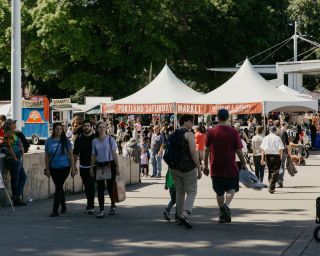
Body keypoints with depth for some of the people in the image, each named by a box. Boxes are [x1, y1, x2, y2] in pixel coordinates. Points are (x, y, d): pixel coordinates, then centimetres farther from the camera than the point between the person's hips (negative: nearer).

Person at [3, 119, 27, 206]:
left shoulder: (13, 134, 17)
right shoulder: (8, 134, -13)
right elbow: (9, 147, -20)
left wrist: (21, 158, 13)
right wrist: (15, 159, -20)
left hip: (18, 160, 10)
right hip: (13, 160, -10)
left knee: (23, 177, 13)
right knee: (15, 180, -3)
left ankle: (17, 196, 15)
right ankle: (16, 198, 4)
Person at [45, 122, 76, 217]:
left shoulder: (66, 141, -4)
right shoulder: (49, 141, 2)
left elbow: (70, 155, -1)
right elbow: (47, 156, 7)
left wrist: (73, 168, -4)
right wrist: (47, 169, 3)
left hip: (64, 167, -3)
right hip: (53, 168, 3)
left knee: (58, 187, -9)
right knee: (59, 187, 14)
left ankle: (55, 210, -9)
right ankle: (63, 207, 32)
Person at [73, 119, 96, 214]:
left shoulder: (95, 138, -3)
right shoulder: (79, 139, 6)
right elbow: (75, 154, 11)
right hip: (83, 166, 4)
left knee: (91, 186, -10)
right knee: (86, 186, 11)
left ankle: (91, 205, -8)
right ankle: (89, 203, 24)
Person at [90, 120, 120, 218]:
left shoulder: (110, 139, 0)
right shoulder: (94, 141, 7)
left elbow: (114, 154, -2)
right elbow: (93, 155, 11)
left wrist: (117, 167, -6)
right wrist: (91, 168, 8)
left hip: (110, 165, -2)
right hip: (99, 166, 2)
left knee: (110, 187, 3)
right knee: (100, 189, -1)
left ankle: (113, 205, 26)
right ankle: (101, 210, 1)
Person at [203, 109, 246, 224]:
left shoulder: (211, 132, -3)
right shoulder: (233, 132, -6)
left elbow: (207, 150, -1)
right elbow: (238, 150, -6)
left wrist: (205, 165, 8)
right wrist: (243, 163, 7)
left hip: (216, 168, 1)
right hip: (230, 167, -1)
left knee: (219, 192, 12)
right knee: (231, 188, 14)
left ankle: (223, 215, 14)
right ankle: (226, 205, -13)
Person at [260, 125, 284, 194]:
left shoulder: (265, 138, 5)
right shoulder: (277, 138, -3)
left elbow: (263, 149, 4)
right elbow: (281, 149, -8)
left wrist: (262, 159, 6)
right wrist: (280, 157, 1)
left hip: (267, 156, 3)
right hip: (276, 156, -3)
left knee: (270, 172, 17)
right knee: (275, 173, -1)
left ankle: (271, 187, 23)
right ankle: (271, 188, -12)